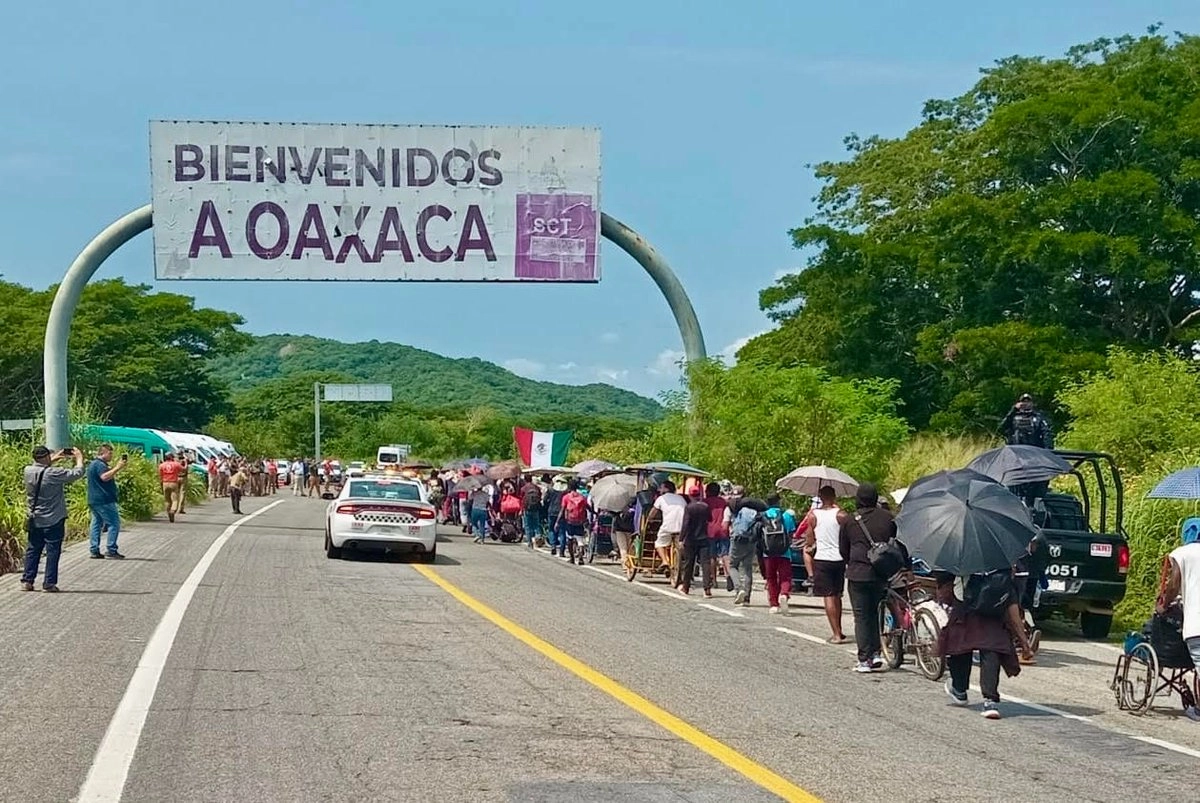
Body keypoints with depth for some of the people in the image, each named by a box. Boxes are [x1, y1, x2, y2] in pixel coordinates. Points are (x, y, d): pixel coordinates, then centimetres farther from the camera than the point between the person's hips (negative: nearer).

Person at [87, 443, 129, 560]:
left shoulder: (93, 464, 21)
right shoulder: (99, 465, -14)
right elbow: (105, 477, -29)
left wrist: (118, 466, 16)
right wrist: (118, 467, -25)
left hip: (93, 501, 11)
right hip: (104, 500, -11)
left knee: (96, 524, 10)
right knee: (114, 523, -7)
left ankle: (95, 550, 9)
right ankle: (111, 550, -10)